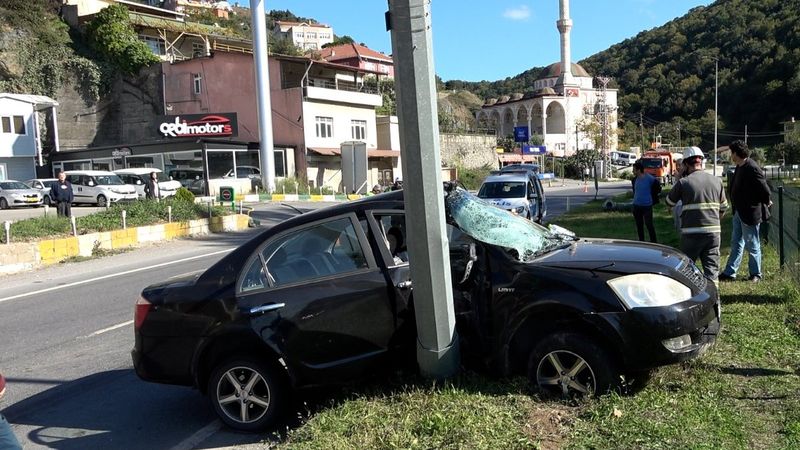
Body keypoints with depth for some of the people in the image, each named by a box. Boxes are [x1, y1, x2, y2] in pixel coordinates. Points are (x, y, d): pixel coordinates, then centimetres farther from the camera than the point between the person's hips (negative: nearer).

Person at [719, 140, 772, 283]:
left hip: (750, 213, -9)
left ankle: (756, 274, 21)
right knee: (736, 244, 14)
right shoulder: (740, 167, 6)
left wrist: (766, 202, -3)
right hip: (738, 212, 9)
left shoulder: (752, 169, -23)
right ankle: (729, 273, 22)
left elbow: (764, 189, -20)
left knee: (752, 246, 6)